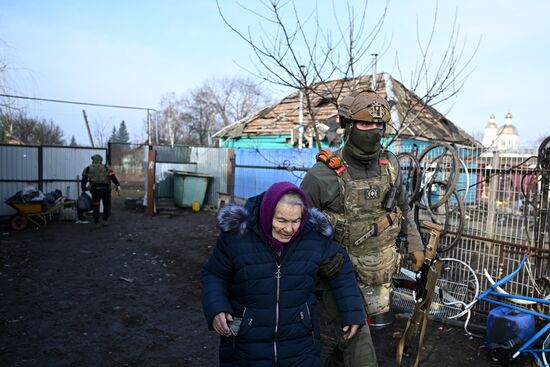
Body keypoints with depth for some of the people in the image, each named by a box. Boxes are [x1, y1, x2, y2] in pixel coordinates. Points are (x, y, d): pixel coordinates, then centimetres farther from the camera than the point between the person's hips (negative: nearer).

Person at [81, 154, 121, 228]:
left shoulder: (88, 169, 12)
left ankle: (96, 223, 11)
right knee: (106, 205, 13)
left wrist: (83, 189, 15)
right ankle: (105, 221, 13)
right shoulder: (106, 167, 8)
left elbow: (84, 180, 7)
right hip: (105, 188, -1)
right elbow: (113, 177, -3)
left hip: (95, 189, 1)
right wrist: (117, 186, -6)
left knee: (96, 206, 9)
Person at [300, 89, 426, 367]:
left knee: (374, 323, 22)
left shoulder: (390, 164, -2)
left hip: (380, 270, 6)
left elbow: (402, 206, 15)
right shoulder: (325, 174, -20)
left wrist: (415, 244, 15)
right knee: (359, 341, 2)